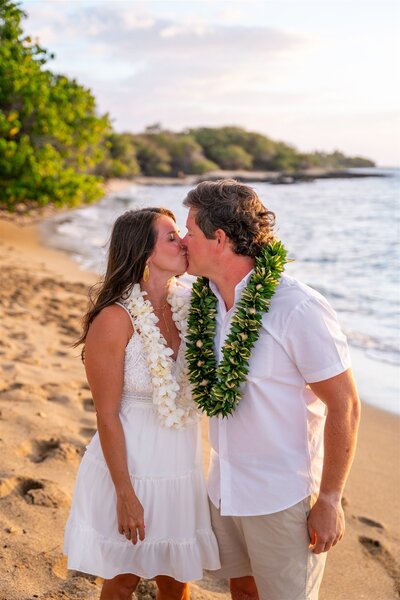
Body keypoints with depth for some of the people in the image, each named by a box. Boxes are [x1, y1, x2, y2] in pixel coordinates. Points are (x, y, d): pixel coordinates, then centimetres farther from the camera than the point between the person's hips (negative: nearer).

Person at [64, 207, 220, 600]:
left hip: (183, 467, 5)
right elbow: (106, 414, -15)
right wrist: (125, 493, -13)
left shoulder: (188, 305, -4)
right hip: (130, 467, -5)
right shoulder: (115, 319, -20)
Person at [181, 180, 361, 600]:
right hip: (224, 488, 6)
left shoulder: (297, 308, -22)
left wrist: (329, 500, -15)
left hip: (282, 499, -6)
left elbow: (344, 405, -17)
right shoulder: (204, 299, -1)